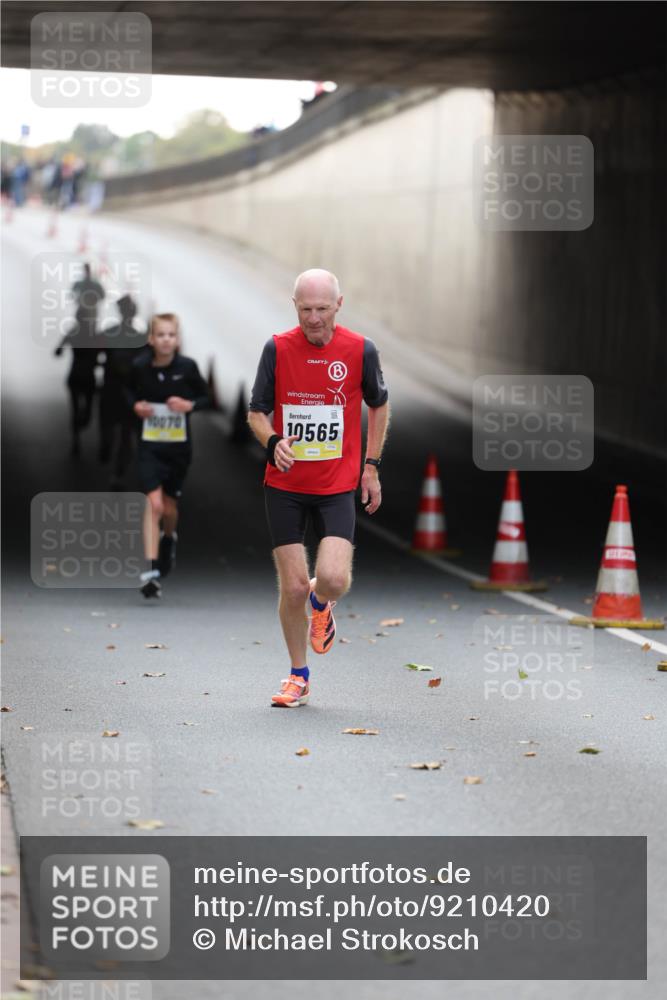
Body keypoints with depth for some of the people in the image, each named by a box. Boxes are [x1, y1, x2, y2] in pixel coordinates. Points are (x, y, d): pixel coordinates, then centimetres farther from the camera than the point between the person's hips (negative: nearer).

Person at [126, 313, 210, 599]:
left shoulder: (187, 367, -10)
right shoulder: (140, 366, -8)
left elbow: (205, 396, 3)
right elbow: (131, 391, 12)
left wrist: (190, 405, -17)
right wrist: (136, 405, -8)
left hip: (178, 445, 1)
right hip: (150, 445, -1)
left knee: (169, 506, 15)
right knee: (153, 504, -14)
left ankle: (169, 538, 51)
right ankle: (152, 571, -16)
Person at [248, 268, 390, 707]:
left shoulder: (361, 350, -4)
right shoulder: (277, 348, -5)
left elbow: (379, 404, 12)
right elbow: (257, 411, 3)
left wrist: (371, 466, 9)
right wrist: (273, 442, -18)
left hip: (338, 486, 0)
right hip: (285, 486, 0)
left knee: (333, 579, -17)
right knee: (293, 586, -1)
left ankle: (321, 602, 22)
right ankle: (299, 676, 19)